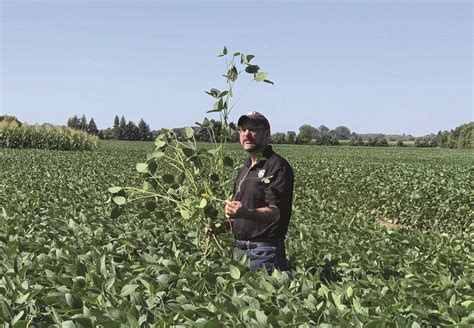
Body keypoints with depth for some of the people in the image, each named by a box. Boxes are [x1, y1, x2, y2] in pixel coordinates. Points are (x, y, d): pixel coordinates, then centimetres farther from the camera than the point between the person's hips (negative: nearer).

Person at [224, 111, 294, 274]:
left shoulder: (278, 166, -10)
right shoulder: (245, 168, 18)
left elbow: (275, 212, -22)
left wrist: (246, 213, -38)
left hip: (264, 253, -8)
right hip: (240, 248, 8)